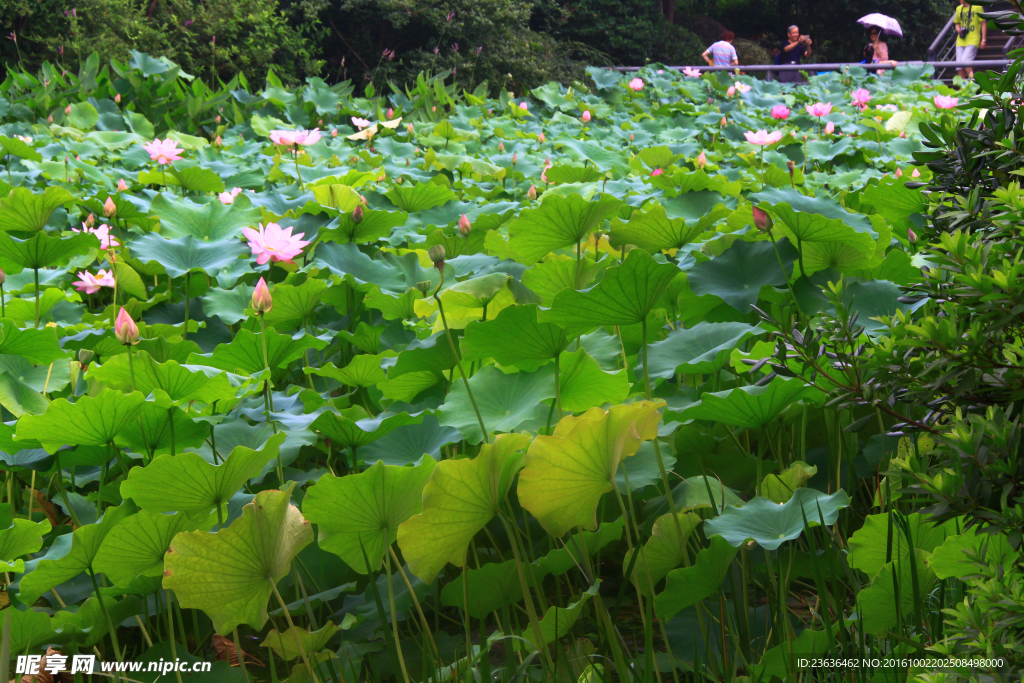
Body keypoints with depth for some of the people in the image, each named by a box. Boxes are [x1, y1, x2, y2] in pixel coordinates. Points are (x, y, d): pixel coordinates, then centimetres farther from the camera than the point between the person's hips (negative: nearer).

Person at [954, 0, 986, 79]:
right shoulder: (959, 9, 14)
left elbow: (983, 24, -1)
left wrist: (983, 40, -8)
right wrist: (958, 29, 2)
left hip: (973, 40, -6)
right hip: (961, 41, 6)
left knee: (965, 60, -22)